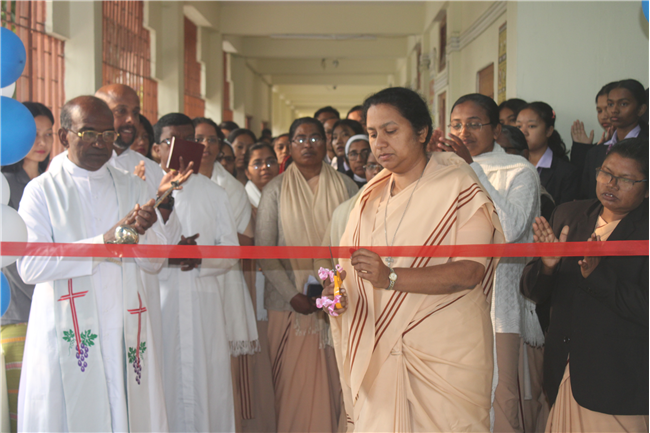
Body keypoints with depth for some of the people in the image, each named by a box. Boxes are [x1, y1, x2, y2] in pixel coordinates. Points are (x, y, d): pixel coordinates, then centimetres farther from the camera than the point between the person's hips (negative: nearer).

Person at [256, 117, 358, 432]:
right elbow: (263, 249, -1)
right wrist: (293, 295, -10)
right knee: (294, 381, 0)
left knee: (334, 381, 2)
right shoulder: (276, 189, 4)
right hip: (291, 305, -1)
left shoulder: (345, 187, 7)